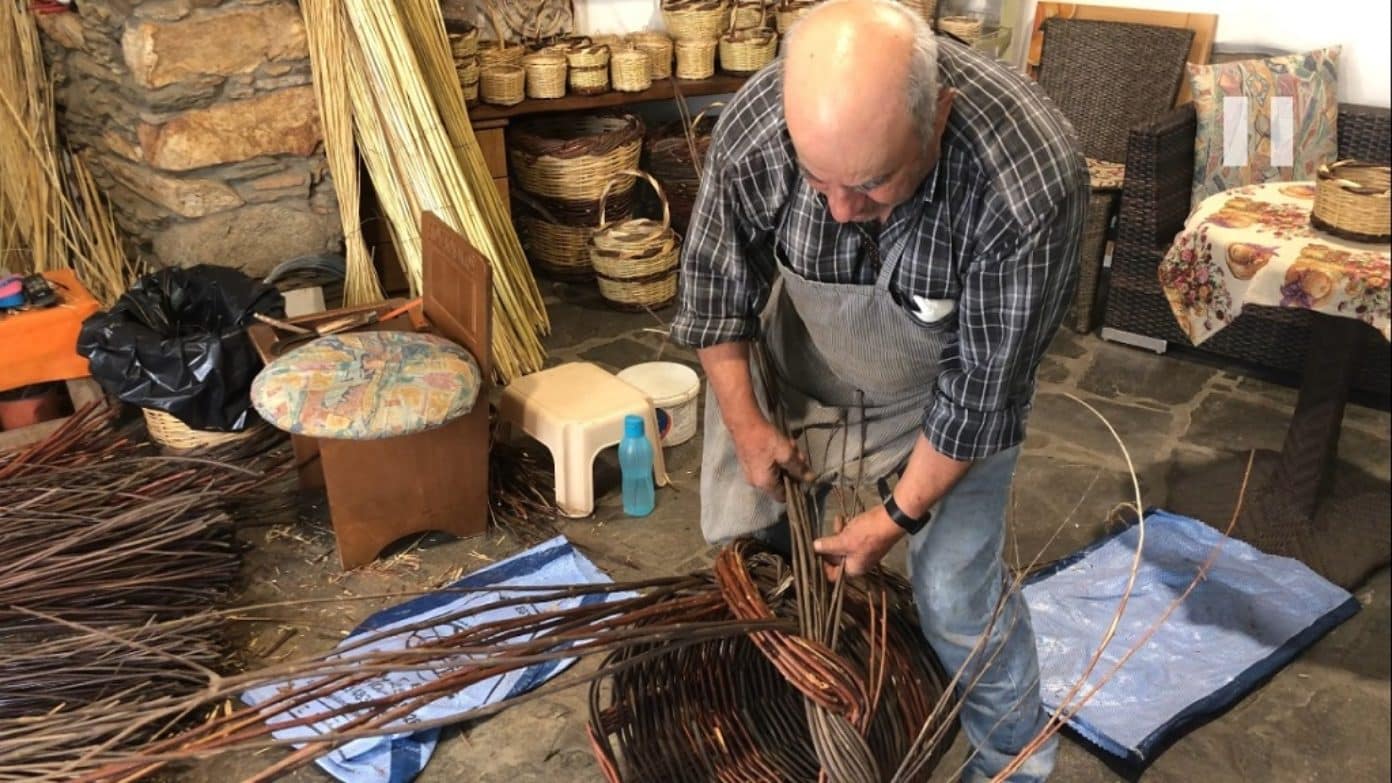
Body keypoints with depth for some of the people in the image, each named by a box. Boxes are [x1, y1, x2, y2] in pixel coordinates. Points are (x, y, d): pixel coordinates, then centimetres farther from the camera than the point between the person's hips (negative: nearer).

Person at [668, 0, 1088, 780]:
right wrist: (745, 424, -8)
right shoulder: (754, 126, -31)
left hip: (950, 382, -3)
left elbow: (981, 386, -26)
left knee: (955, 590, -5)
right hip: (798, 365, 3)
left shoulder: (1033, 181, -39)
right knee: (746, 546, 12)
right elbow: (715, 286, -11)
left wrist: (900, 515, -18)